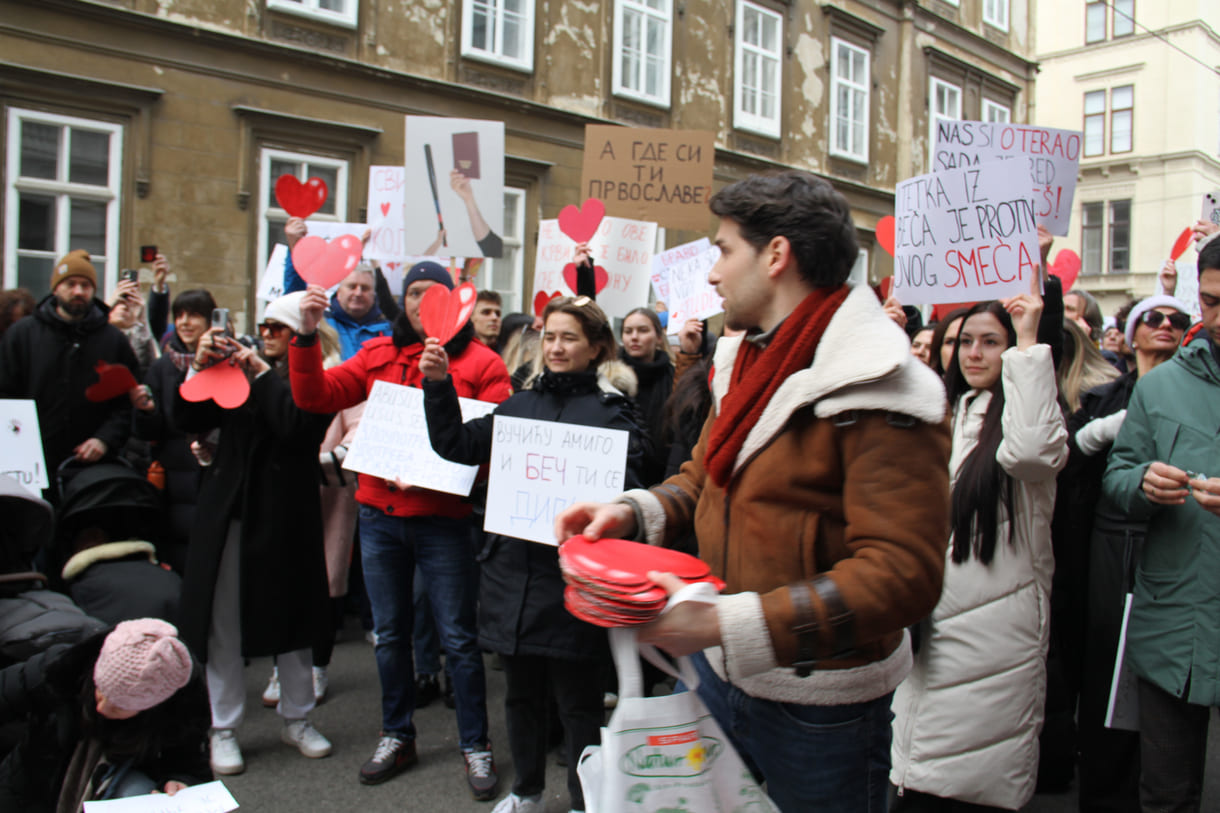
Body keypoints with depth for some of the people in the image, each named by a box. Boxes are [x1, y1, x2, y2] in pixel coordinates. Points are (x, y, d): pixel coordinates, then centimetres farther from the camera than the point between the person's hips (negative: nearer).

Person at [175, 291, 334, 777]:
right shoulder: (236, 371, 10)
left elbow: (298, 426, -20)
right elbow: (186, 421, 6)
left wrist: (262, 372, -12)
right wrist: (201, 366, -7)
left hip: (285, 516, -3)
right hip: (228, 512, 3)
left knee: (291, 617, 9)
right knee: (223, 622, 6)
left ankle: (297, 719, 26)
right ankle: (223, 728, 20)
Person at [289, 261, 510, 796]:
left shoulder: (479, 362, -4)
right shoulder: (379, 356, 8)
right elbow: (315, 397, 1)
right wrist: (307, 335, -12)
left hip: (442, 520, -4)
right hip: (379, 514, 4)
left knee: (457, 637, 3)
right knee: (389, 633, 16)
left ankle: (475, 745, 20)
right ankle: (397, 737, 33)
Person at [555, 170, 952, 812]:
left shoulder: (876, 395, -21)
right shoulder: (743, 361, 5)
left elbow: (902, 575, -27)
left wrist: (728, 624, -33)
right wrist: (630, 513, -5)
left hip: (817, 706, -7)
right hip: (716, 669, 7)